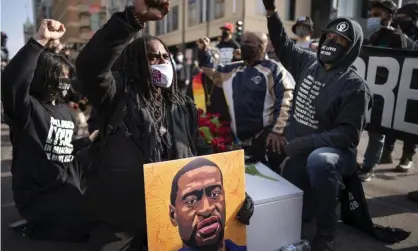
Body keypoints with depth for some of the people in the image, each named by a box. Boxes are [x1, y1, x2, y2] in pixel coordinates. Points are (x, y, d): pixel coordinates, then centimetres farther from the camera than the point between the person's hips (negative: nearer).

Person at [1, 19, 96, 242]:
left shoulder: (64, 110, 12)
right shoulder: (29, 108, -12)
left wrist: (89, 140, 10)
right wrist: (40, 41, -39)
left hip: (69, 188, 8)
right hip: (39, 195, -8)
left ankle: (52, 225, 20)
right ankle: (42, 229, 2)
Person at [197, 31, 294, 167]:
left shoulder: (273, 69, -8)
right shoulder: (233, 70, 12)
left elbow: (286, 101, -13)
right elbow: (212, 72, 26)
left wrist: (277, 131, -19)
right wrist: (204, 51, 12)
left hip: (265, 138, -6)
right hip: (240, 139, 7)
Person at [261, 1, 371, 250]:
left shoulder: (354, 86, -16)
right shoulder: (308, 62, 1)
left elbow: (348, 134, -19)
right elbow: (284, 45, 17)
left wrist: (305, 143, -28)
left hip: (334, 151, -5)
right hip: (300, 153, 5)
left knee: (318, 161, -42)